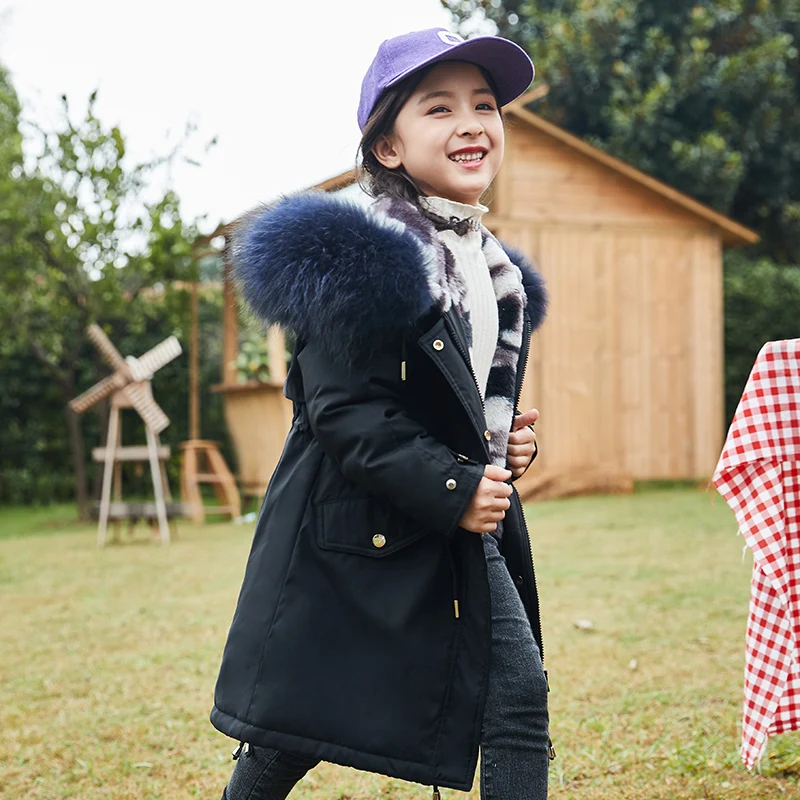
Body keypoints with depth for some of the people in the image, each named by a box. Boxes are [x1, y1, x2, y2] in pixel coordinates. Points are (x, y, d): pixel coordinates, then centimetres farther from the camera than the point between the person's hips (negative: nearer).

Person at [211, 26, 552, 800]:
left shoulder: (494, 268, 13)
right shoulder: (357, 257, -15)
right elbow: (343, 412, -20)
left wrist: (509, 440, 6)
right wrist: (450, 489, -21)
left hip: (466, 531, 8)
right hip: (350, 532, -7)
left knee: (520, 698, 4)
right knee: (293, 732, 5)